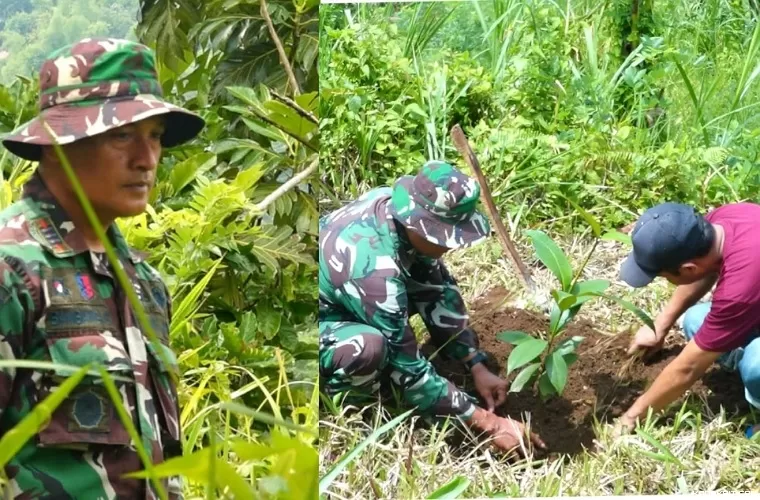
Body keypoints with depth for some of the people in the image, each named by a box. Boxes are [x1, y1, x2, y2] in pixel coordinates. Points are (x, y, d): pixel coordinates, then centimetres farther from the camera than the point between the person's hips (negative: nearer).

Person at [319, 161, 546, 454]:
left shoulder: (399, 206, -16)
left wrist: (477, 367, -5)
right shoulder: (376, 273, -38)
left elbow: (436, 289, -3)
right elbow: (411, 374, -30)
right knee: (369, 348, -36)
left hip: (339, 294, 8)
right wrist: (490, 424, -23)